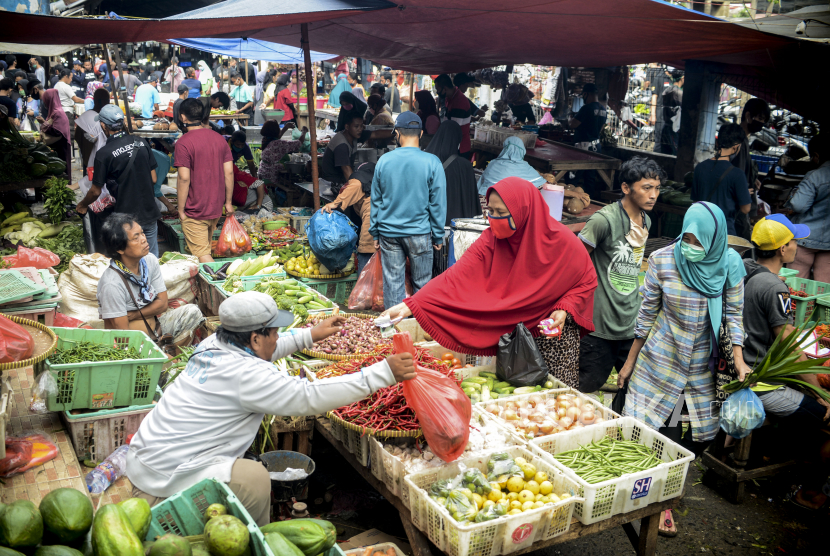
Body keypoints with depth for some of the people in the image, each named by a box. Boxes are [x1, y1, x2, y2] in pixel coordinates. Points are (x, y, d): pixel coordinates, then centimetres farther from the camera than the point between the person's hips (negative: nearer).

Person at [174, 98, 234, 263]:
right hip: (216, 207, 7)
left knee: (201, 254, -2)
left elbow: (184, 178, -18)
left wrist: (181, 209, -10)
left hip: (194, 211, -7)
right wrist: (228, 202, 11)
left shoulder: (183, 142, -14)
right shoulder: (219, 138, 4)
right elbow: (229, 172, 3)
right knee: (205, 248, 23)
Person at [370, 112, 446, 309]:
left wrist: (375, 233, 15)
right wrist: (438, 236, 5)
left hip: (388, 233, 2)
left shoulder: (384, 161, -1)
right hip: (419, 233, -2)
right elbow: (438, 203, -4)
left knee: (392, 282, 8)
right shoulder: (432, 162, -8)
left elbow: (376, 200, 6)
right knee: (422, 283, 9)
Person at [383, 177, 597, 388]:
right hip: (510, 335, 2)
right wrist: (411, 305, -32)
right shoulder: (491, 239, -11)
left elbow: (587, 280, -1)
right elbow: (457, 276, -21)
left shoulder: (561, 241, -16)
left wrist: (565, 309, -18)